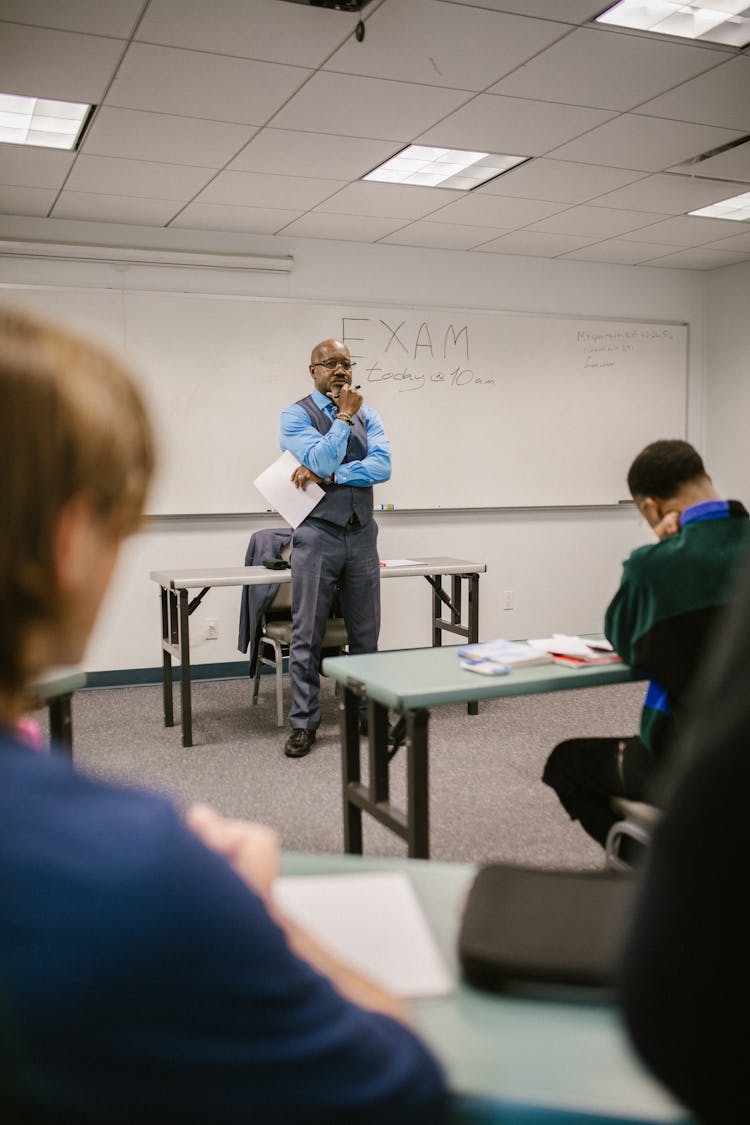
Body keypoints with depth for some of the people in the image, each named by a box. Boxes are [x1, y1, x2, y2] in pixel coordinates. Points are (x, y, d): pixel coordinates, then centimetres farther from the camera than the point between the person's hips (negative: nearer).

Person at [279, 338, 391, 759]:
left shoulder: (367, 414, 9)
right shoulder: (297, 415, -2)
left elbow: (383, 466, -6)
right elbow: (322, 461, -16)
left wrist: (328, 475, -14)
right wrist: (344, 416, -13)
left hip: (362, 534, 4)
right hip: (318, 534, -3)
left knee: (366, 631, 10)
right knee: (308, 634, 0)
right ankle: (304, 723, 9)